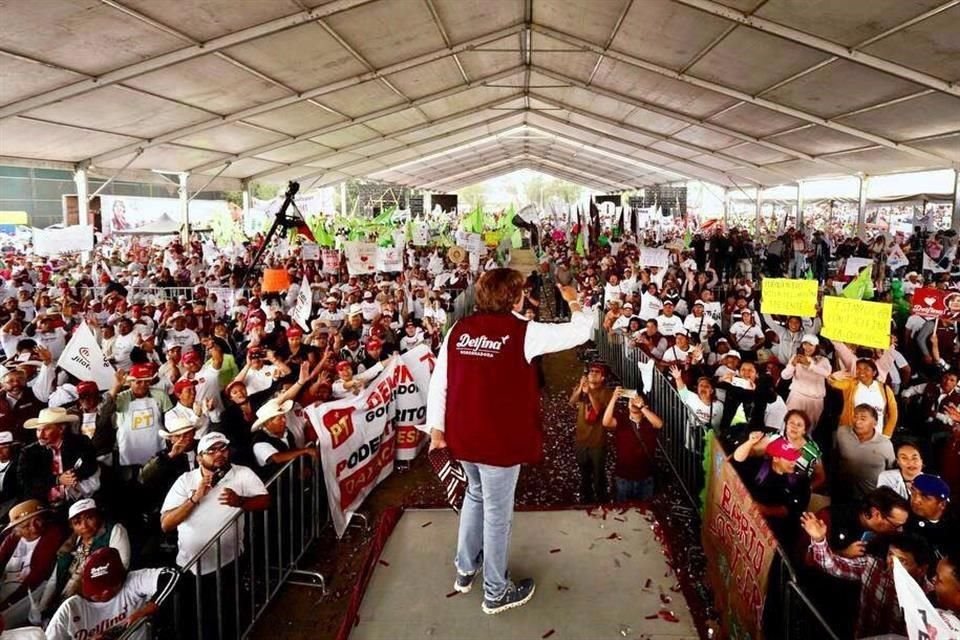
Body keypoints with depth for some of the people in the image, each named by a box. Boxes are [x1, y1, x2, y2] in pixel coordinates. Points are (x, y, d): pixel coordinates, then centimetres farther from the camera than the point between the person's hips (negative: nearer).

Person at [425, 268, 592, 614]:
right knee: (497, 512, 10)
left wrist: (437, 428, 7)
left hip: (463, 434, 6)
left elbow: (438, 381, -1)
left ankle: (465, 569, 42)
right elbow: (581, 332, -6)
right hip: (500, 439, -5)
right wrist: (574, 302, 13)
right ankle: (496, 592, 28)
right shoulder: (523, 332, -14)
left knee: (476, 495, 28)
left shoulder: (459, 329, -2)